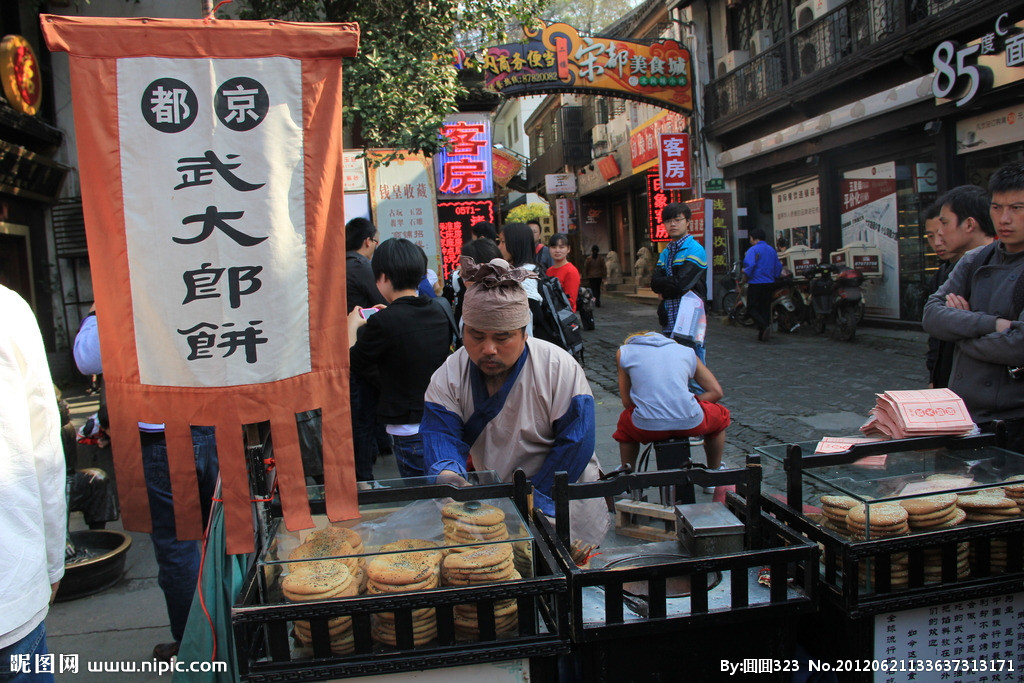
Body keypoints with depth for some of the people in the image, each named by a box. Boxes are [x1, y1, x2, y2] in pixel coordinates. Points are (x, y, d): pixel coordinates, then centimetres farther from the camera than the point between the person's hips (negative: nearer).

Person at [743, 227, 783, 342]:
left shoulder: (753, 250, -9)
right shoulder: (772, 250, 13)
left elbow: (750, 264, -22)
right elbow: (778, 266, 15)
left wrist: (746, 272, -4)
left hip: (755, 283, -7)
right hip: (769, 283, 7)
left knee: (752, 308, -1)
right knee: (765, 308, 11)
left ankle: (764, 326, -23)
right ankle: (762, 335, 10)